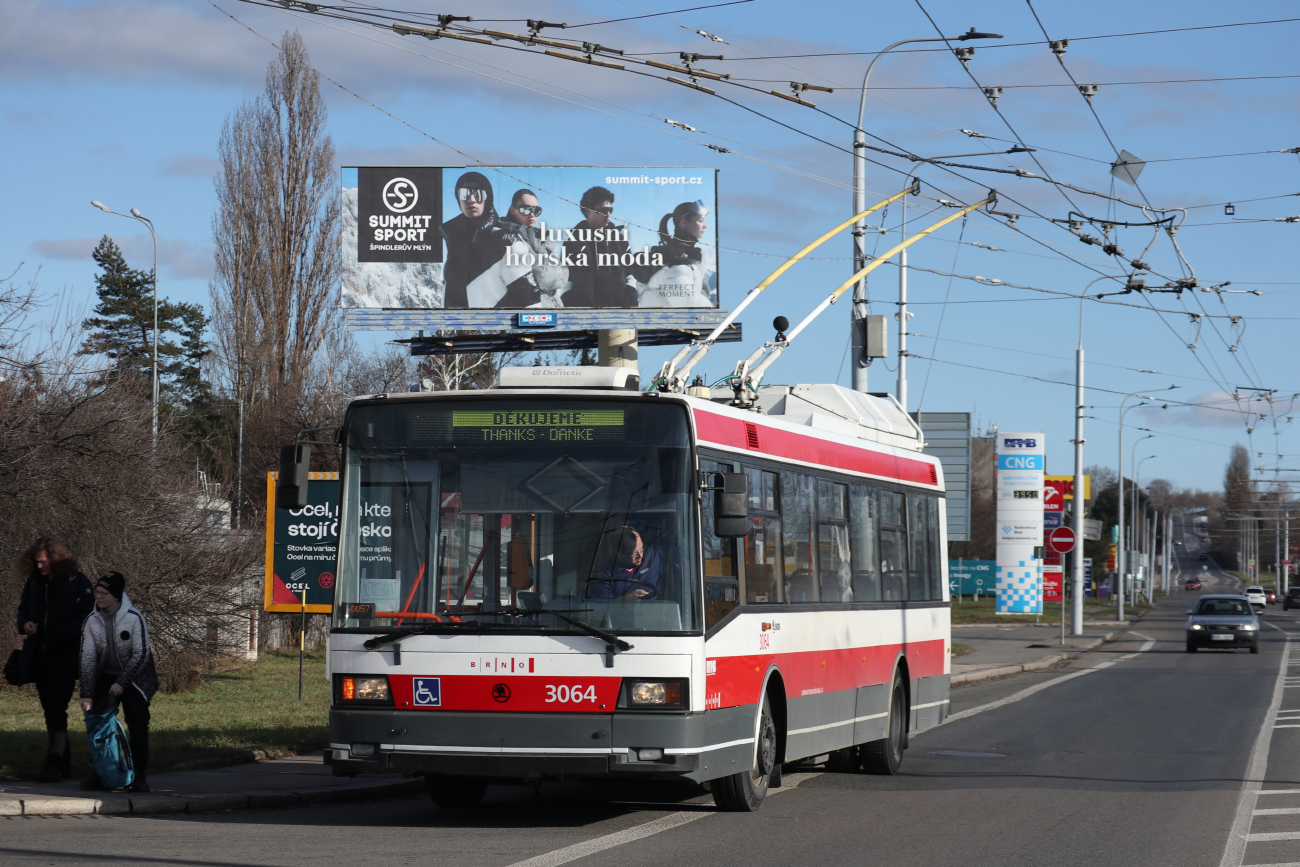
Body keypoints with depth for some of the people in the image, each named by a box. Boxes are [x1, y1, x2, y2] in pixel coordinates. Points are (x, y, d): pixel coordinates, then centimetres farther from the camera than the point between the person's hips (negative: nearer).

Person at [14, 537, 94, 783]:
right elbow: (23, 609, 21)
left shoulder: (76, 581, -8)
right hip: (40, 656, 6)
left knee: (56, 709, -13)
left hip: (65, 655, -6)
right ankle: (63, 762, 19)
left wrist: (63, 634, -21)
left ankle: (54, 763, -13)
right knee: (51, 710, 11)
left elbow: (89, 615, -9)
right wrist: (24, 624, -2)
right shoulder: (34, 581, 9)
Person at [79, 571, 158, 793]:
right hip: (105, 676, 3)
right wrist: (86, 695, -14)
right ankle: (98, 773, 3)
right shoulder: (91, 621, -10)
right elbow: (87, 658, -9)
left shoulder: (134, 617, -21)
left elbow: (141, 655, -17)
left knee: (138, 725, -9)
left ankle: (139, 776, 0)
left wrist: (121, 683, -19)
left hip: (135, 676, -3)